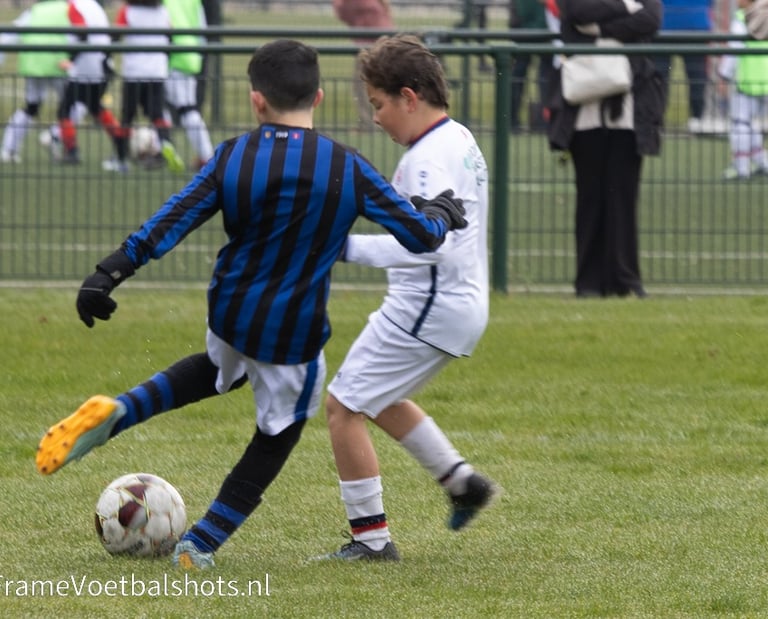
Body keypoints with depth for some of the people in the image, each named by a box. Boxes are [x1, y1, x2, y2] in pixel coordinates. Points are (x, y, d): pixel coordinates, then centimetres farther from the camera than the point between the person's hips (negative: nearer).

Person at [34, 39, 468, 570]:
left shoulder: (233, 158, -9)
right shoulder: (349, 169, -13)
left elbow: (171, 222, -11)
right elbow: (421, 235, -8)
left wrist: (109, 273, -7)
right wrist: (443, 213, 14)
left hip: (229, 312, 3)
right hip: (295, 333, -3)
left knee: (219, 370, 36)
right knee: (277, 436, 19)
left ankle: (115, 413, 13)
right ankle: (202, 543, 17)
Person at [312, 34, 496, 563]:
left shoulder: (429, 158, -20)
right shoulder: (461, 140, 12)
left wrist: (352, 248, -30)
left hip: (428, 310, -11)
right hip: (462, 305, 11)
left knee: (344, 404, -4)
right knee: (379, 399, 28)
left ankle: (372, 538, -2)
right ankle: (462, 480, 26)